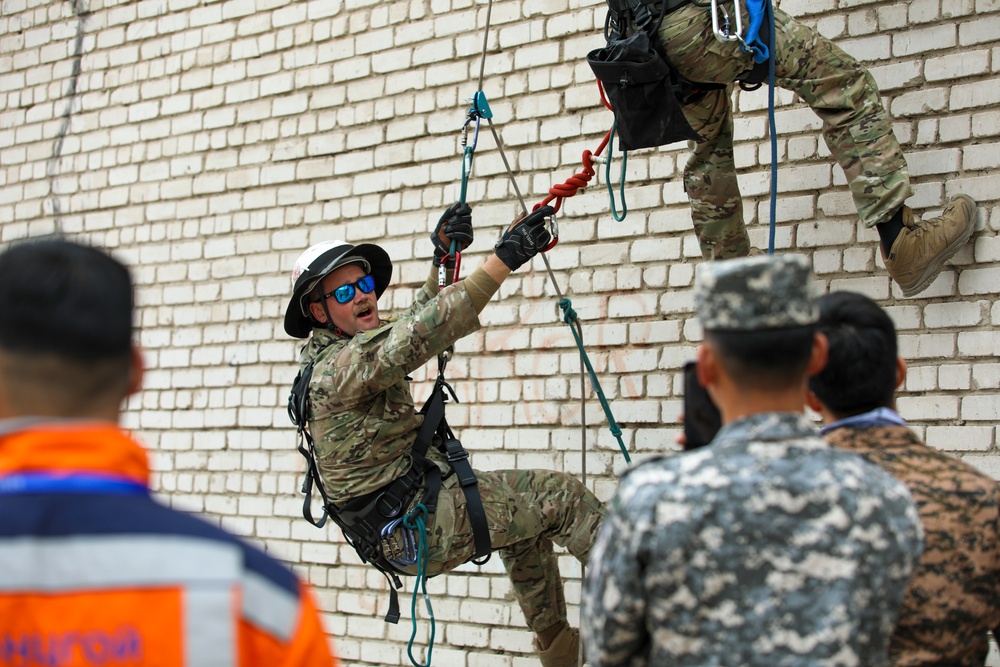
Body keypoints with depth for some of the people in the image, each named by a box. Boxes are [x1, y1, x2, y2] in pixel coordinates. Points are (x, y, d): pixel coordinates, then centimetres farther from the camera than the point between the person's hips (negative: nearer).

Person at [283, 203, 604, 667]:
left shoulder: (343, 349, 10)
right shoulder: (337, 368, -21)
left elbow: (416, 321, 20)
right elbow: (413, 339, -35)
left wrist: (444, 260, 2)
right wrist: (500, 262, -39)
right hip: (412, 530, -11)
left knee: (527, 518, 28)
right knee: (559, 496, -9)